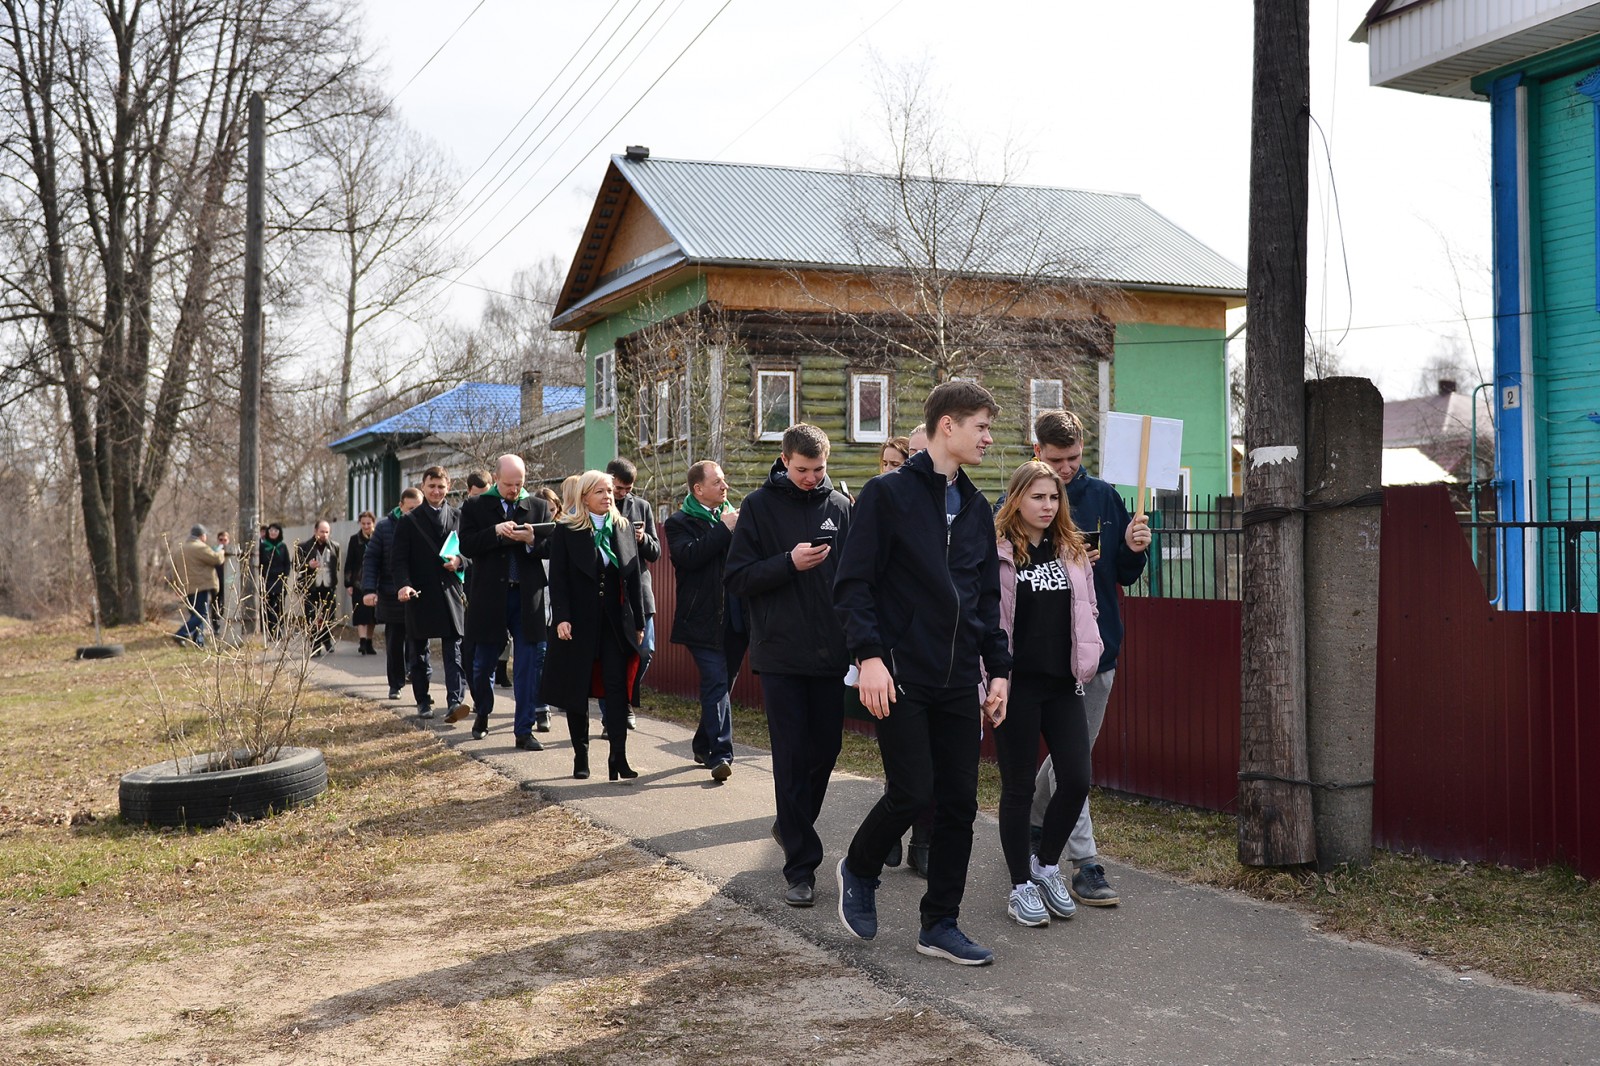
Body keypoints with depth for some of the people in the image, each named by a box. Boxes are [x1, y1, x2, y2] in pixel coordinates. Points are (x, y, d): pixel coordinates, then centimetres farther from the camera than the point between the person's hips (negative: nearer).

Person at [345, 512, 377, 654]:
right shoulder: (355, 539, 2)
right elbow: (349, 563, 2)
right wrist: (348, 583, -3)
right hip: (359, 582, -2)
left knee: (371, 614, 7)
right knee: (361, 612, -10)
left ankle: (368, 643, 17)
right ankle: (362, 641, -19)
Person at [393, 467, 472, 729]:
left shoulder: (459, 517, 9)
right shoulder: (409, 522, 4)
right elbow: (400, 559, -2)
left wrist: (460, 561, -9)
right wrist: (403, 585, -18)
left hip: (451, 592, 0)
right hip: (420, 594, 0)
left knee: (454, 650, -8)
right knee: (419, 652, 9)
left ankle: (455, 702, -14)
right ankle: (423, 702, 19)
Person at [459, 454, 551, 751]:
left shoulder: (539, 507, 9)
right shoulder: (475, 507, 4)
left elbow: (552, 547, 4)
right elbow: (466, 546, -6)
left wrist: (532, 540, -16)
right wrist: (496, 532, -19)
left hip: (527, 596, 1)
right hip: (488, 596, -1)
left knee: (528, 667, 0)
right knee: (483, 664, 10)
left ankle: (524, 731, 6)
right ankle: (483, 713, 37)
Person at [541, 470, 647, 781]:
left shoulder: (623, 529, 8)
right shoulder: (566, 531, -2)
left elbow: (633, 578, 9)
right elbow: (557, 578, -6)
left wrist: (639, 622, 7)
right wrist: (562, 618, -16)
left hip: (616, 622, 2)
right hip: (578, 623, -2)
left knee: (617, 688, -6)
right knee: (577, 691, 5)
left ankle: (618, 757, -6)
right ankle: (580, 757, 15)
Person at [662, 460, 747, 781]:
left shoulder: (733, 517, 15)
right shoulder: (680, 523, -1)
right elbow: (688, 556, -20)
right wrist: (724, 529, -16)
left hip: (735, 619, 6)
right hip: (704, 620, -6)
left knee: (722, 684, 13)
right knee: (716, 684, -12)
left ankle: (703, 745, 28)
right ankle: (720, 754, -14)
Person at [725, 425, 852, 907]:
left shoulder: (839, 505, 6)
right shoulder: (760, 506, -1)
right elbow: (737, 578, -4)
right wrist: (789, 563, -18)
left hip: (830, 653, 3)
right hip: (781, 655, -3)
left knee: (826, 749, 12)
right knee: (792, 758, -2)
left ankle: (794, 826, 36)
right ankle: (801, 865, 3)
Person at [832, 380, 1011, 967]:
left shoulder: (976, 507, 15)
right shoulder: (888, 494, -5)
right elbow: (853, 583, -10)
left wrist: (998, 668, 12)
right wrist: (869, 655, -20)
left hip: (957, 681, 6)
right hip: (900, 676, -6)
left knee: (959, 802, 5)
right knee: (912, 792, -10)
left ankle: (940, 924, 16)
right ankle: (859, 871, 19)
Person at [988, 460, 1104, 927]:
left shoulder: (1072, 550, 11)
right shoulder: (996, 553, -6)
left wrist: (1084, 665, 12)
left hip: (1062, 683, 5)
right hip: (1017, 683, -5)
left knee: (1077, 779, 0)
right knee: (1019, 786, 4)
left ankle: (1047, 865, 23)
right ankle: (1021, 886, 16)